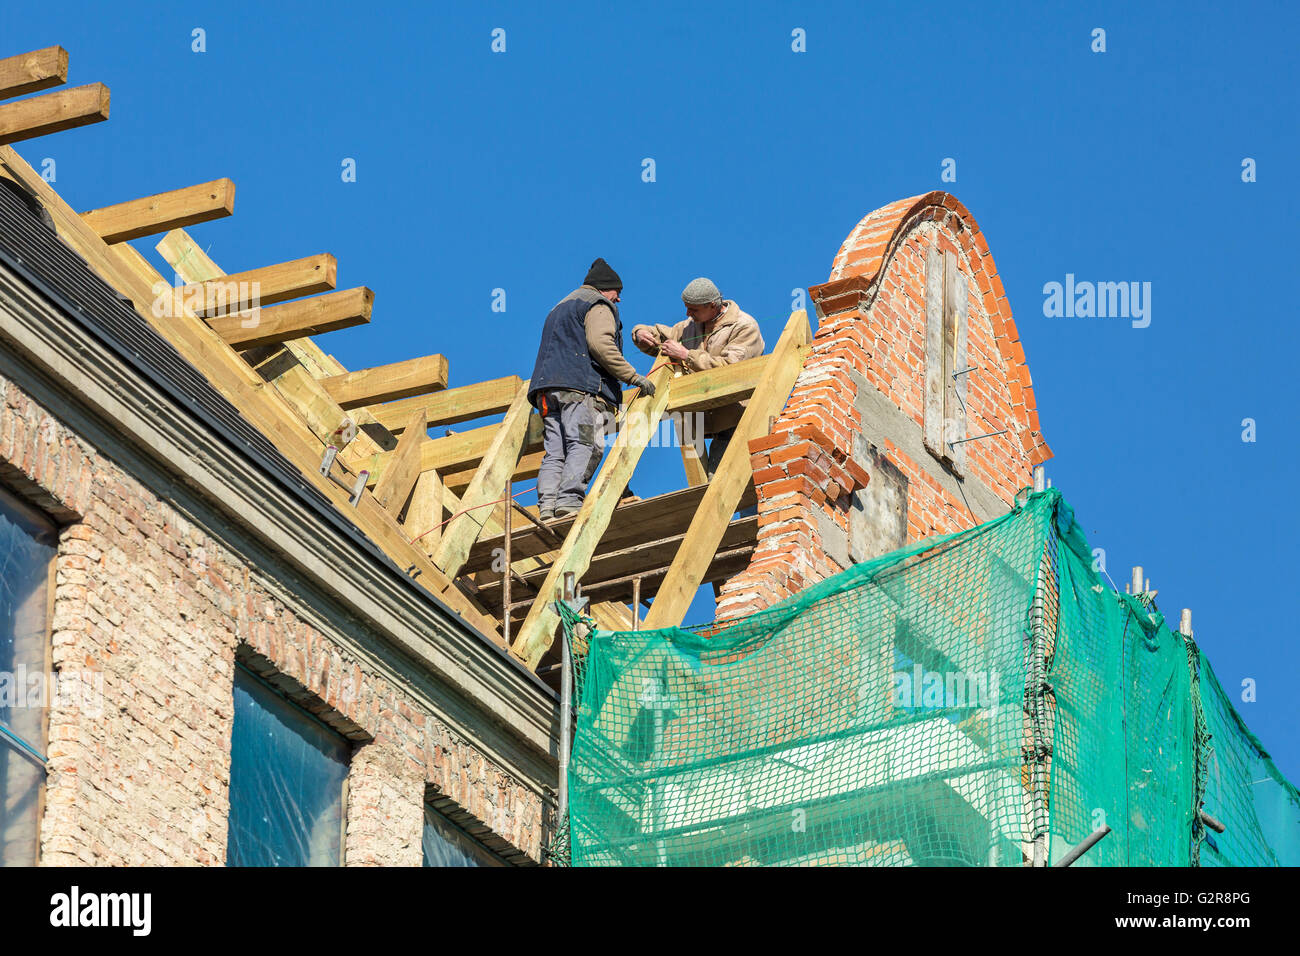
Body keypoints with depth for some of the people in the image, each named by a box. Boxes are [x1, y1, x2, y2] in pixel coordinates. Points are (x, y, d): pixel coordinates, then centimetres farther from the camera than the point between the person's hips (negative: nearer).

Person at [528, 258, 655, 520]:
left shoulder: (560, 308, 35)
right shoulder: (598, 305, 6)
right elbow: (600, 343, -11)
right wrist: (633, 377, -10)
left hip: (548, 387, 9)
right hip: (582, 388, -9)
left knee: (554, 452, -2)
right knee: (587, 445, -18)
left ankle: (547, 507, -16)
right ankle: (569, 501, -34)